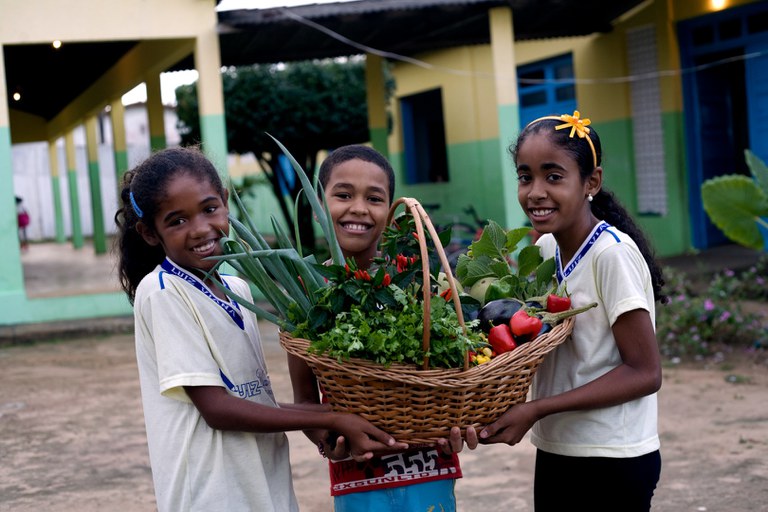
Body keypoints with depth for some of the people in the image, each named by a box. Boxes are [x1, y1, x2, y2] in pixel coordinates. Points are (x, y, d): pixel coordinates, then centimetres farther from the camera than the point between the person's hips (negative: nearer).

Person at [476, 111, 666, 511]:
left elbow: (644, 373, -19)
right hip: (554, 453, 7)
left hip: (611, 463, -6)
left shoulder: (612, 254, -18)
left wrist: (536, 410, -23)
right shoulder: (545, 248, 2)